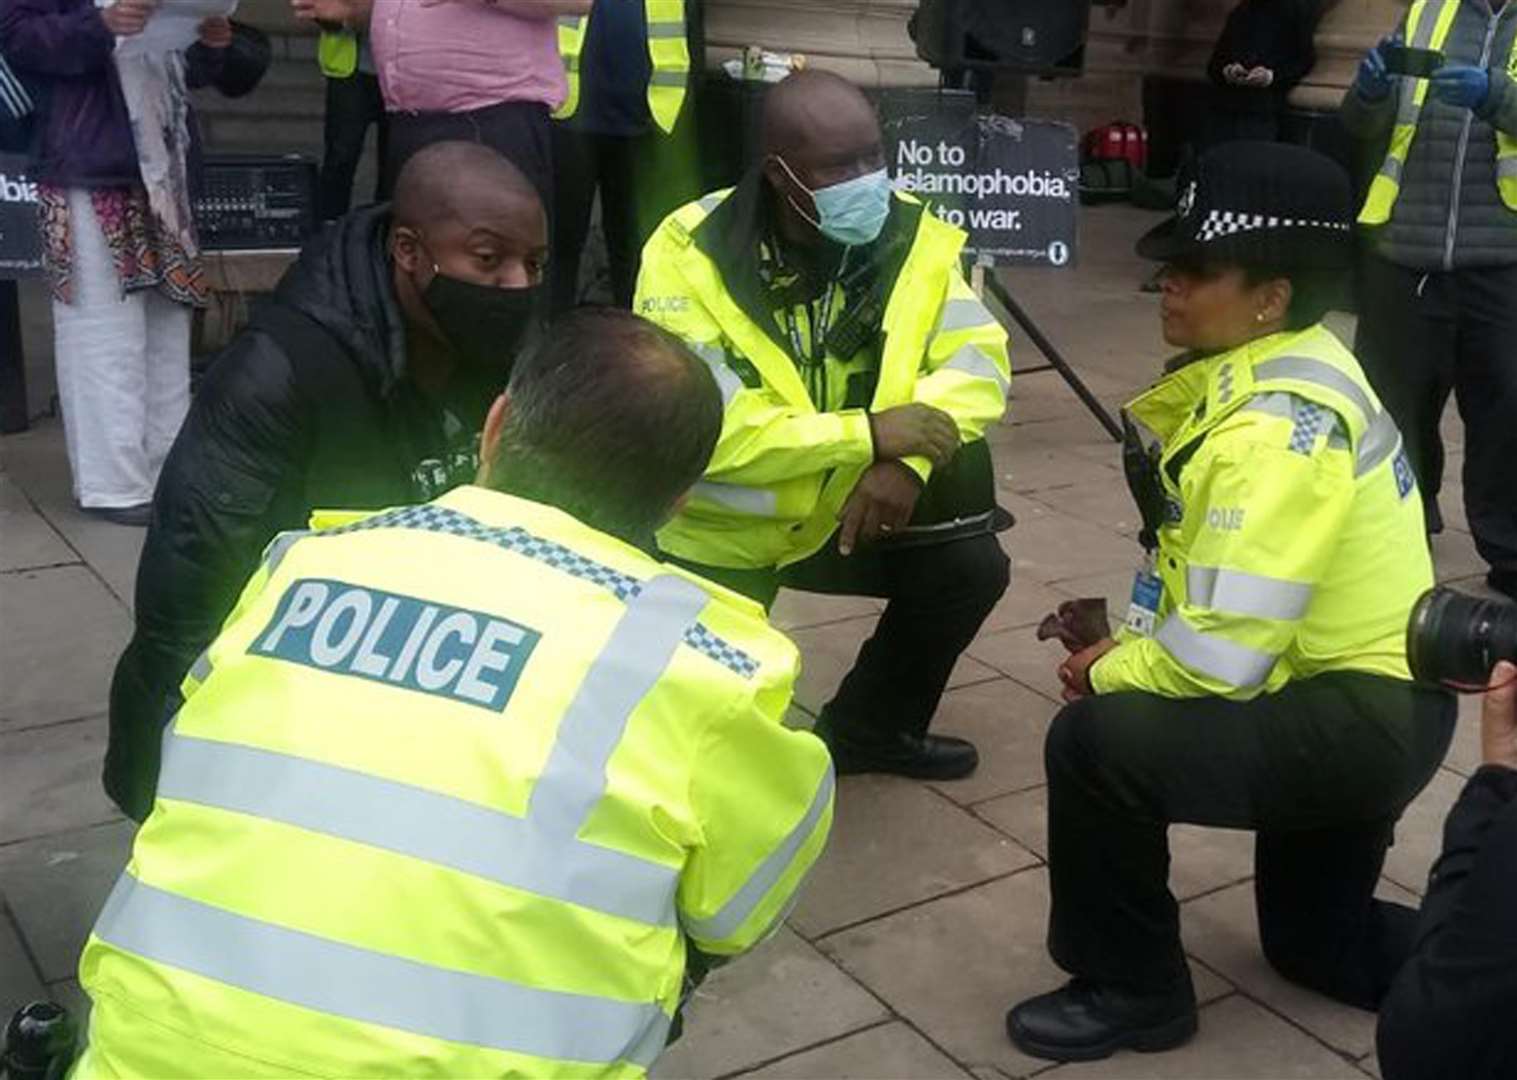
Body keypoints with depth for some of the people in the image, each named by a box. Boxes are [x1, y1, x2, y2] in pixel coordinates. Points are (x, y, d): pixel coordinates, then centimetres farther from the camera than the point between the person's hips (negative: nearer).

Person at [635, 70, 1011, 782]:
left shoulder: (909, 235, -11)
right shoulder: (689, 254, -25)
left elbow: (977, 357, -14)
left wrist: (905, 459, -33)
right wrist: (868, 433, -34)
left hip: (844, 506, 4)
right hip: (721, 528, -4)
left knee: (971, 567, -13)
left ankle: (870, 728, 12)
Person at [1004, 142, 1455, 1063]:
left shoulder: (1277, 428, -28)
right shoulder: (1280, 368, 3)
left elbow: (1224, 655, -30)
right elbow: (1216, 575, 12)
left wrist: (1112, 672, -12)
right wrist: (1133, 644, 0)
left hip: (1363, 718, -11)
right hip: (1359, 698, 11)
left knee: (1098, 741, -21)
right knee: (1317, 938, 25)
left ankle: (1133, 992, -2)